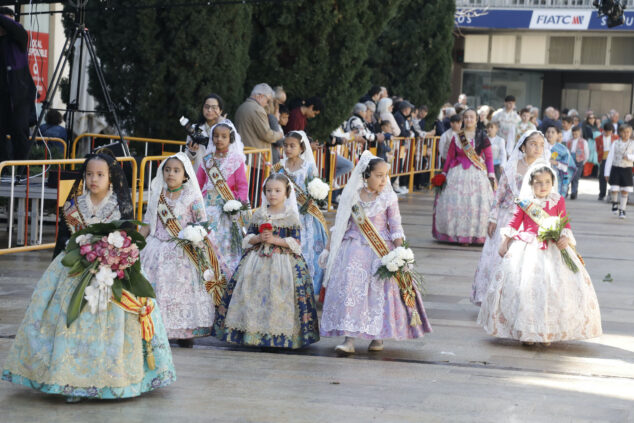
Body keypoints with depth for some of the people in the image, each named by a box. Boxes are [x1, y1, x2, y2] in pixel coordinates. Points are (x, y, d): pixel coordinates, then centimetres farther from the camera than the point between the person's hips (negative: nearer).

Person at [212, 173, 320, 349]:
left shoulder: (291, 216, -1)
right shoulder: (259, 214, 10)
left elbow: (296, 243, -5)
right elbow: (247, 238, 11)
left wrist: (275, 240, -14)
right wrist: (258, 238, -9)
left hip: (283, 260, -4)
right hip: (257, 259, 4)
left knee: (277, 297, -10)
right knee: (252, 294, -1)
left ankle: (280, 337, -3)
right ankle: (252, 333, 6)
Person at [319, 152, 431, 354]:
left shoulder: (389, 198, -2)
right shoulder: (352, 196, 2)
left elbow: (396, 228, -1)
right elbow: (340, 226, 11)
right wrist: (329, 248, 13)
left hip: (380, 251, -1)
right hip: (354, 249, 1)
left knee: (379, 291, -1)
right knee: (349, 287, -9)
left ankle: (378, 336, 15)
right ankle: (349, 338, -9)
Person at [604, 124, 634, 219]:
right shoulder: (615, 143, 2)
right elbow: (610, 158, 2)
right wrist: (607, 172, 0)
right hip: (616, 168, -1)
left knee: (625, 191, 1)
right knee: (614, 189, -8)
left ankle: (622, 210, 15)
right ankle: (614, 202, 23)